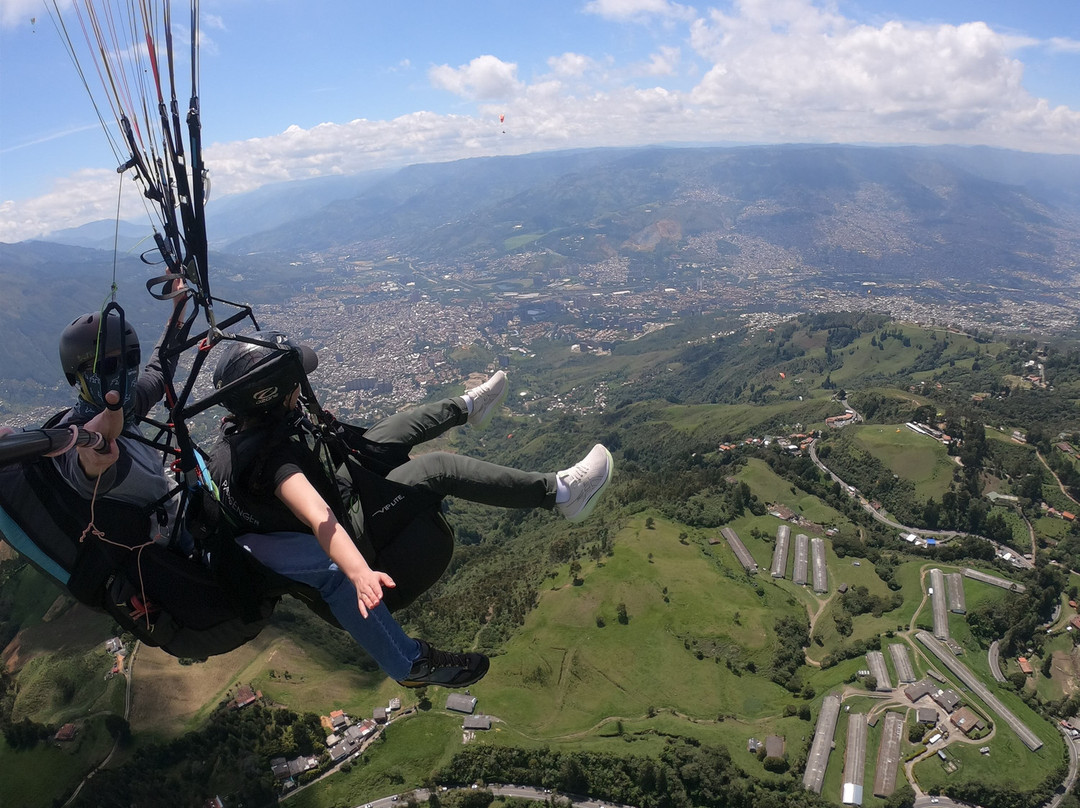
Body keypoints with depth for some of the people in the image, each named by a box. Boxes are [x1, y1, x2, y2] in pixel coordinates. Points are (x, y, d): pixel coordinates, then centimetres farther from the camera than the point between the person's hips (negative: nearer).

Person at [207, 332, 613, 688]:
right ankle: (559, 492, -21)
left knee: (398, 427, 14)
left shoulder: (237, 427, -10)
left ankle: (465, 407, 44)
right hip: (350, 524, -10)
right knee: (440, 469, -23)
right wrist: (360, 572, -66)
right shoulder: (273, 455, -38)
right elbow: (318, 516, -53)